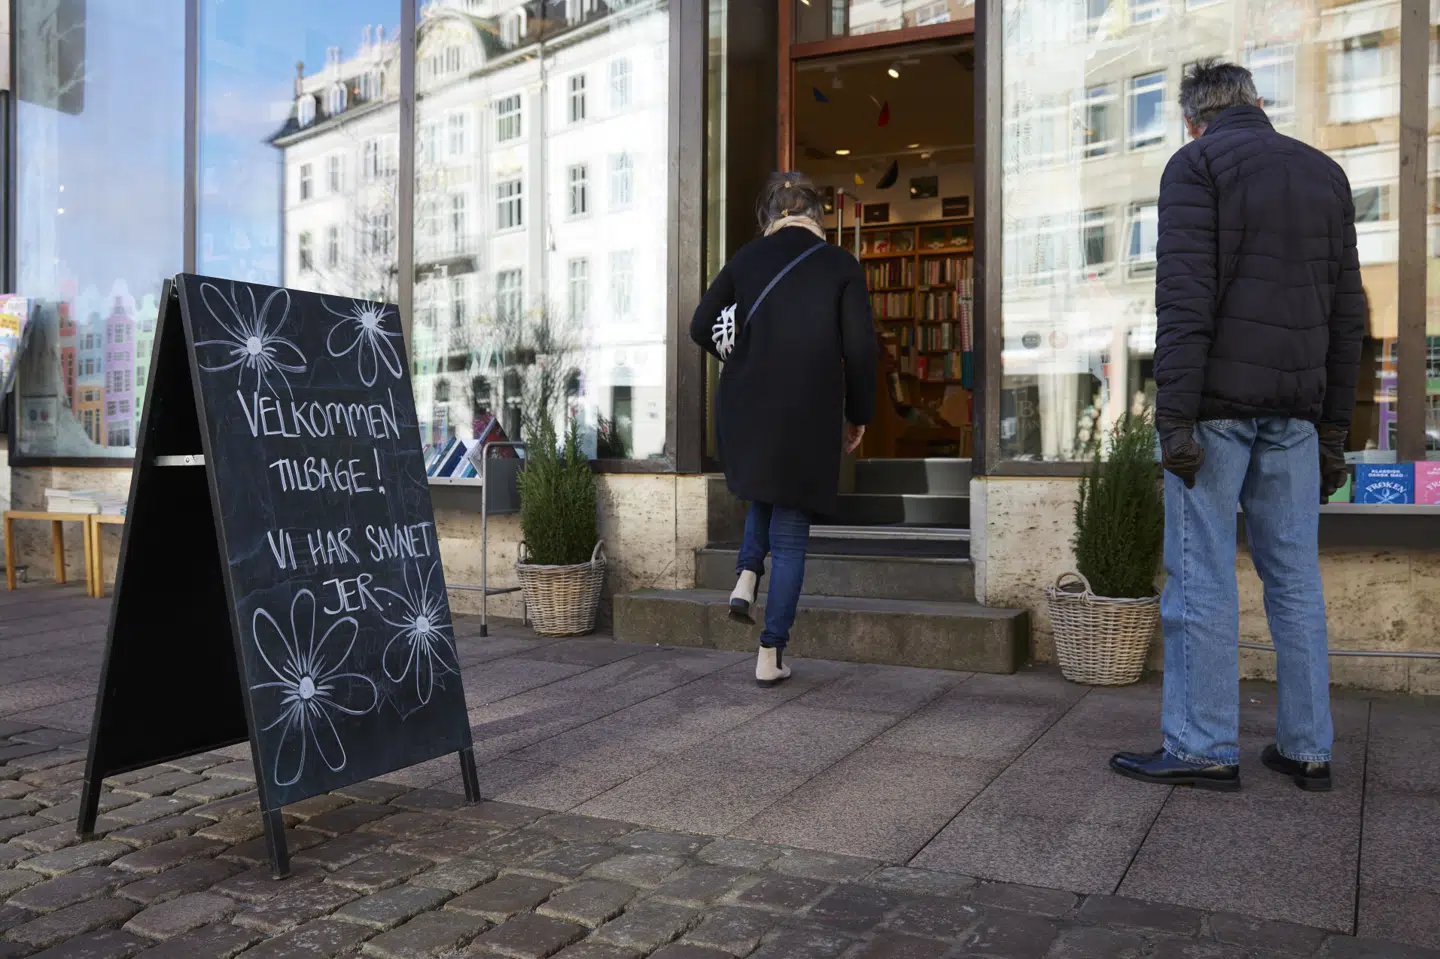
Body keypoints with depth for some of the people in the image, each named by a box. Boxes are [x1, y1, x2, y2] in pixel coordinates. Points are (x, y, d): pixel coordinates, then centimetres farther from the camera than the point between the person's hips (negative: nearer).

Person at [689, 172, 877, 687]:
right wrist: (858, 415, 7)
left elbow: (701, 327, 5)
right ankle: (771, 656, 9)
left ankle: (746, 577, 10)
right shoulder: (841, 266, -2)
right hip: (808, 414, -2)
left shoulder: (746, 258, 4)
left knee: (765, 491, 33)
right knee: (790, 537, 8)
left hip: (745, 409, 2)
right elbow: (859, 350, -5)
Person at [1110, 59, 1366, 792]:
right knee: (1295, 576, 9)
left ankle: (1202, 747, 2)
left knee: (1202, 576, -2)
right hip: (1296, 407, 6)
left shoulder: (1197, 163, 0)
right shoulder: (1325, 174, 18)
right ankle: (1307, 749, 14)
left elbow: (1184, 298, -12)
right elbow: (1348, 315, 15)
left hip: (1218, 401, -6)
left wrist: (1174, 416, -14)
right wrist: (1334, 429, 18)